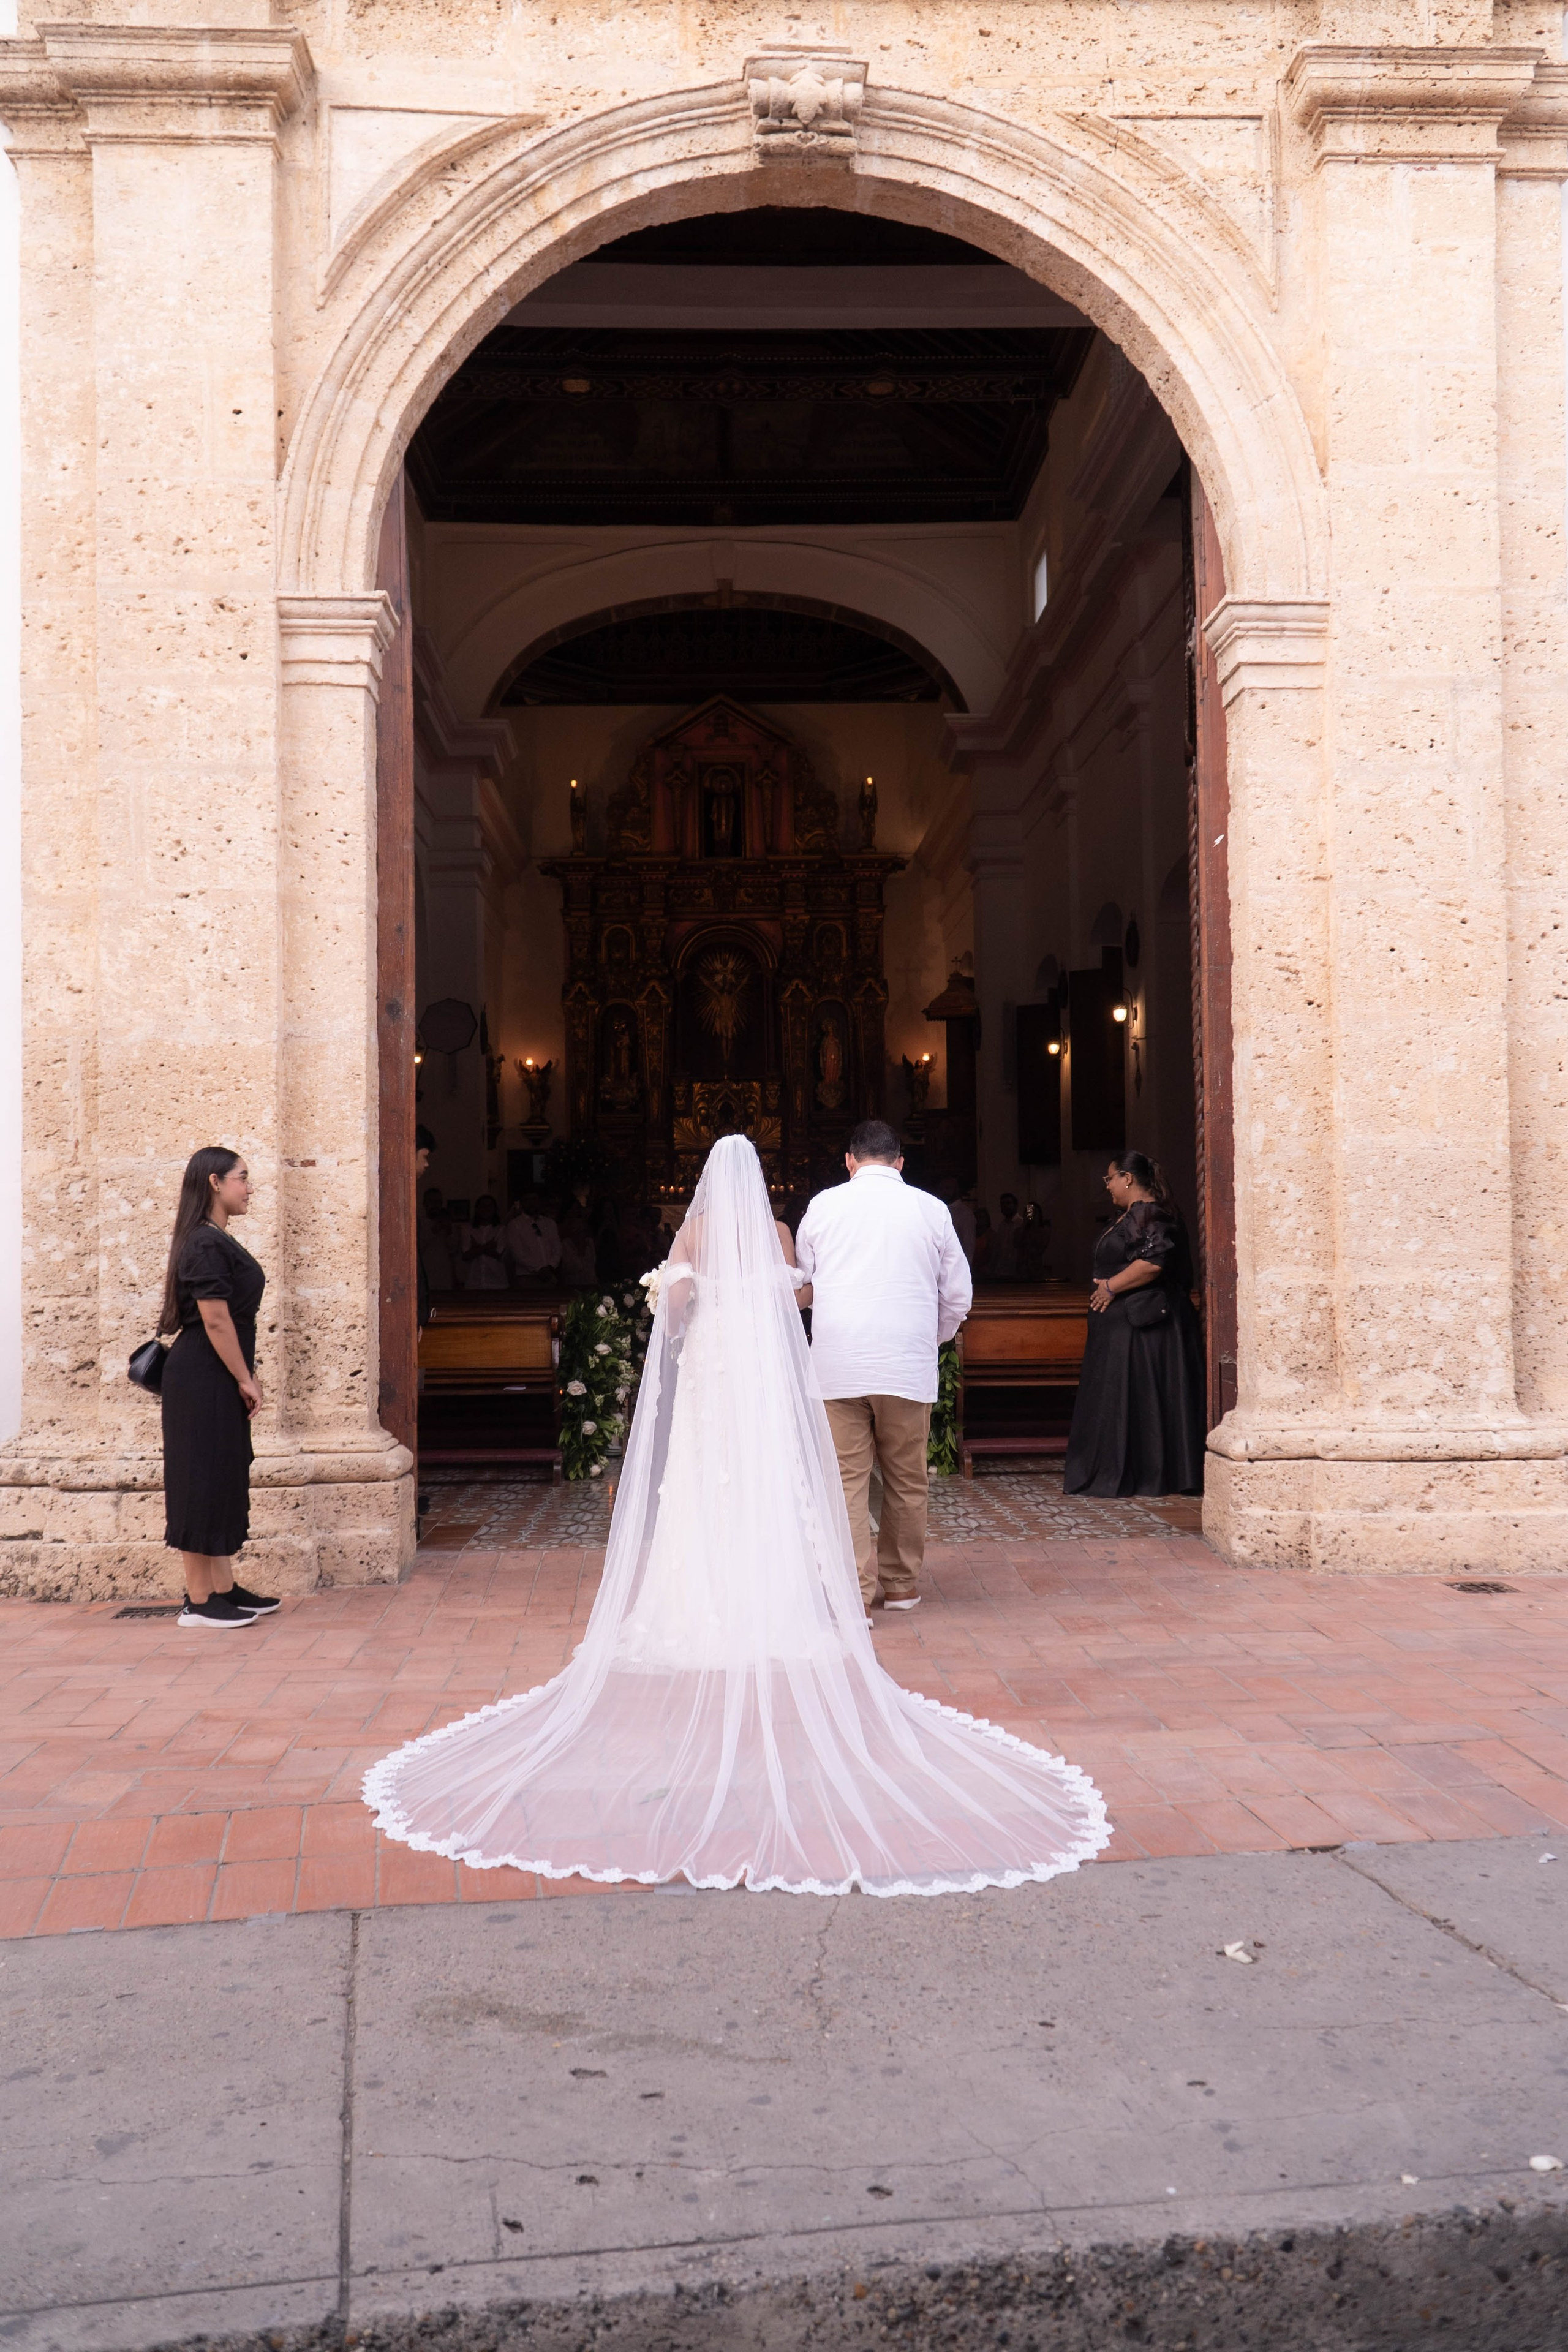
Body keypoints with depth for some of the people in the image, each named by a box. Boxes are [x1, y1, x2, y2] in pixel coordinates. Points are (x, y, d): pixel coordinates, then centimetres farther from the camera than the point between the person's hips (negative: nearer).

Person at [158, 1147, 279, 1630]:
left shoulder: (217, 1241, 14)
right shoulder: (205, 1244, -17)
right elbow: (215, 1321, -20)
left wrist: (247, 1378, 16)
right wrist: (245, 1381, -14)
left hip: (219, 1380, 10)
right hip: (202, 1380, -10)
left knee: (225, 1481, 14)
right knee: (202, 1482, -4)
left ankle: (223, 1589, 23)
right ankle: (198, 1602, 3)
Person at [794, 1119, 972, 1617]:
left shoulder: (823, 1206, 5)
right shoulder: (931, 1210, 5)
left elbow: (803, 1283, 17)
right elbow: (959, 1297, 10)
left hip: (837, 1365, 0)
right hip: (908, 1365, 1)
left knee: (847, 1478, 1)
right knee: (906, 1479, 11)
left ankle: (855, 1589, -1)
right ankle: (902, 1584, 21)